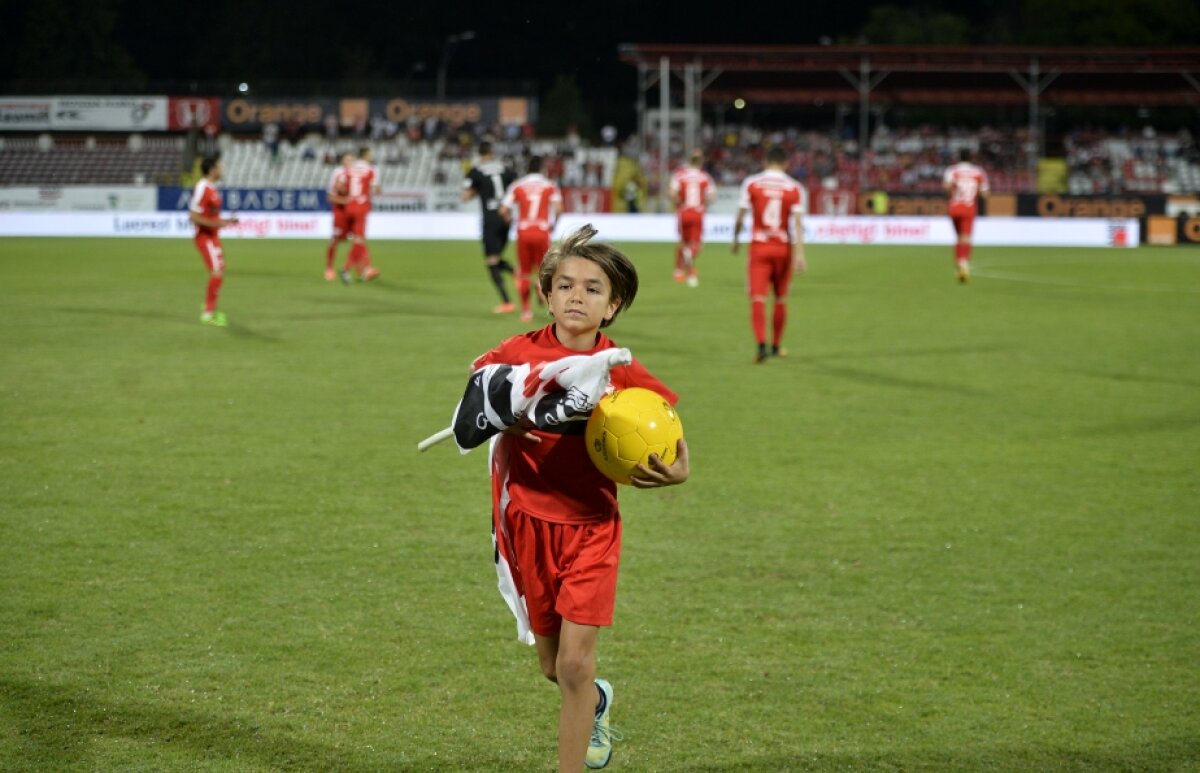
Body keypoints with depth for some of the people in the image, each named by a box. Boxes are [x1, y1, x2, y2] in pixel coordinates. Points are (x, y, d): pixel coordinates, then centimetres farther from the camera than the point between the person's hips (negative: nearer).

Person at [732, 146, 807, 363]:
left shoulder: (751, 183, -3)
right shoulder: (794, 188, -3)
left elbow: (740, 216, -1)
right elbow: (797, 223, -10)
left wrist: (735, 240, 15)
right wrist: (799, 254, -13)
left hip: (759, 247, -1)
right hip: (783, 247, 1)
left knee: (758, 298, -5)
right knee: (780, 299, 16)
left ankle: (761, 344, -24)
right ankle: (777, 346, 28)